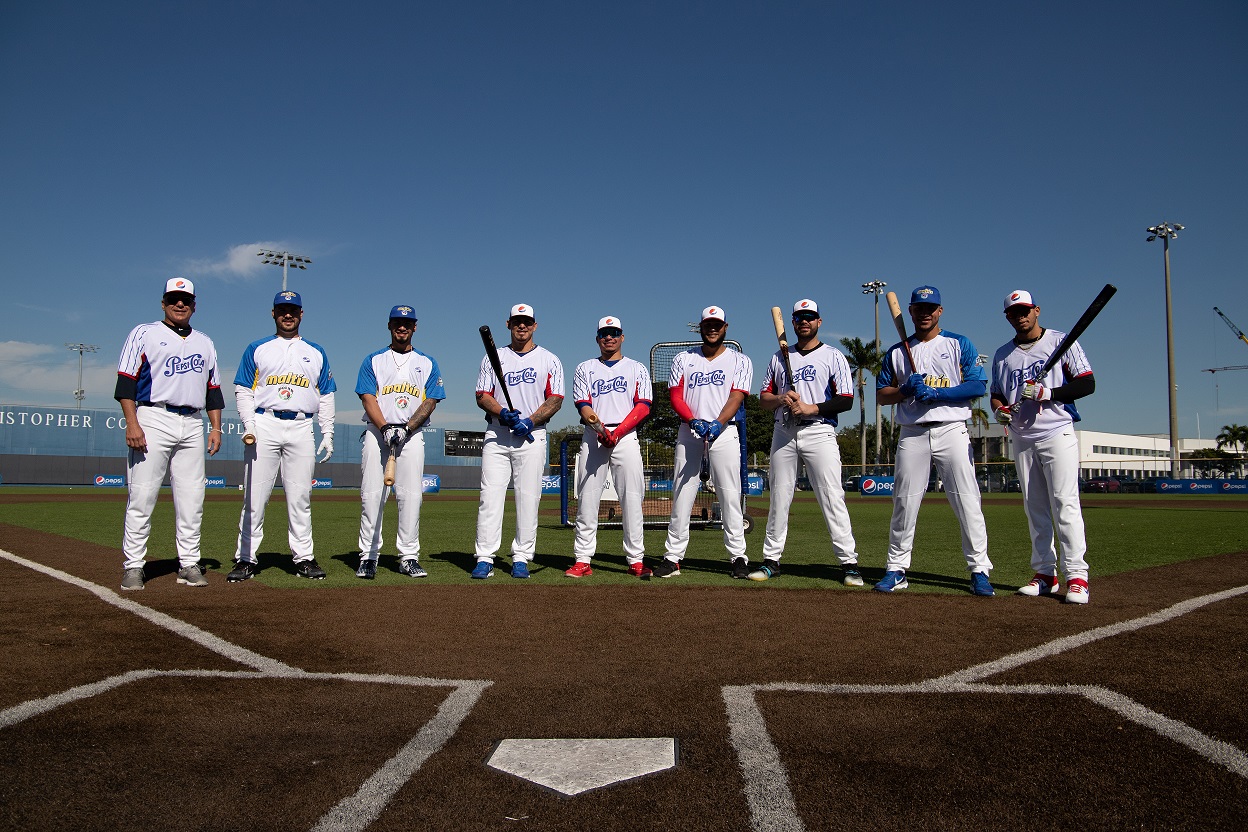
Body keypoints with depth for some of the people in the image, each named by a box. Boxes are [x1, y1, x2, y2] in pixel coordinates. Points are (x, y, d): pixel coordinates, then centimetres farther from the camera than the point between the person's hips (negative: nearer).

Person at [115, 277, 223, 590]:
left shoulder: (205, 342, 20)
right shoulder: (144, 333, 6)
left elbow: (213, 389, 20)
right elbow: (126, 381, -3)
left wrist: (216, 427, 10)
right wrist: (132, 423, -14)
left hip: (192, 425, 4)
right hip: (154, 420, -4)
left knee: (191, 499, 3)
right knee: (142, 496, -5)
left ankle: (189, 564, 8)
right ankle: (133, 566, 3)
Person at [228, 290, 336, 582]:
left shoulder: (316, 353, 16)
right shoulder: (257, 349, 12)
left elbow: (326, 397, 14)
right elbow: (243, 391, 8)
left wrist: (327, 434, 6)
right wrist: (249, 425, -7)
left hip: (302, 428, 1)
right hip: (264, 425, -1)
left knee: (300, 496, 2)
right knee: (254, 496, -2)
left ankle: (303, 558, 7)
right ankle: (246, 559, 4)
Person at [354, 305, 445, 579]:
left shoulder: (427, 364, 14)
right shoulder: (373, 360, 12)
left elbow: (430, 402, 4)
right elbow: (368, 398, 1)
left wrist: (406, 428, -11)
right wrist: (386, 428, -15)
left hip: (412, 435, 0)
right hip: (376, 432, 0)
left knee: (411, 495, -5)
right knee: (372, 495, -5)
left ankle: (409, 557, 1)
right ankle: (368, 556, 1)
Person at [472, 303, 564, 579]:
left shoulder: (549, 360, 9)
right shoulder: (493, 358, 14)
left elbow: (555, 400, 1)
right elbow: (482, 396, 8)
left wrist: (529, 422, -14)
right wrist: (502, 413, -13)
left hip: (531, 436, -1)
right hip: (496, 435, 1)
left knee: (528, 497, -2)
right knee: (490, 496, -5)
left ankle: (521, 558, 6)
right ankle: (485, 559, -2)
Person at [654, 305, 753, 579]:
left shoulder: (740, 360, 10)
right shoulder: (683, 359, 15)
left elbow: (736, 397, -3)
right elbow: (676, 396, 5)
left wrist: (717, 423, -21)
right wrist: (694, 421, -14)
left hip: (725, 431, -2)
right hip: (688, 432, 2)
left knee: (729, 495, -5)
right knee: (681, 494, 0)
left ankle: (738, 556, 3)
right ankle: (673, 556, 5)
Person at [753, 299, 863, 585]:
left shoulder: (834, 356, 5)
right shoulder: (779, 357, 17)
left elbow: (846, 400, -4)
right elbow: (763, 399, 14)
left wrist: (810, 408, -14)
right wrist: (782, 398, -7)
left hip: (819, 432, -4)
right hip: (783, 433, 4)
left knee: (832, 498, -8)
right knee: (778, 499, 6)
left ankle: (849, 563, -3)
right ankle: (771, 560, 14)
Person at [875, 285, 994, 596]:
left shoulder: (959, 344, 7)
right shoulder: (896, 352, 15)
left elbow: (978, 386, -3)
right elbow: (882, 395, 13)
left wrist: (934, 393, -14)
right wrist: (906, 389, -8)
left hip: (952, 431, -2)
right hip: (912, 434, 2)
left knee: (967, 502, -5)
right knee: (904, 503, 2)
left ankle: (979, 570, 4)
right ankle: (896, 569, 10)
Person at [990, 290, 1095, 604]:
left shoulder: (1061, 342, 1)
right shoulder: (1003, 354, 14)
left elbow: (1087, 384, -5)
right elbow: (996, 393, 18)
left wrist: (1046, 393, -18)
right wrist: (1000, 409, -5)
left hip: (1057, 433, -5)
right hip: (1022, 439, 5)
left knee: (1065, 504, -12)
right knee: (1035, 508, 7)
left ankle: (1076, 575, -10)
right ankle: (1045, 574, 13)